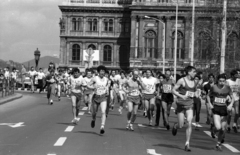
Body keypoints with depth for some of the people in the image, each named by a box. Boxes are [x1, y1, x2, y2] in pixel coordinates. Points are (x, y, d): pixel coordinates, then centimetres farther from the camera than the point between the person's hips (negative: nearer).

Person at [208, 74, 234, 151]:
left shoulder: (227, 88, 0)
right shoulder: (214, 87, -2)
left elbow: (233, 98, 2)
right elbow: (208, 96, 12)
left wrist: (231, 105, -17)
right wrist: (209, 103, -4)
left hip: (224, 109, 2)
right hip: (216, 109, -2)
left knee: (223, 129, 4)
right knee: (218, 127, -19)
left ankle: (218, 144, 27)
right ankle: (213, 130, 20)